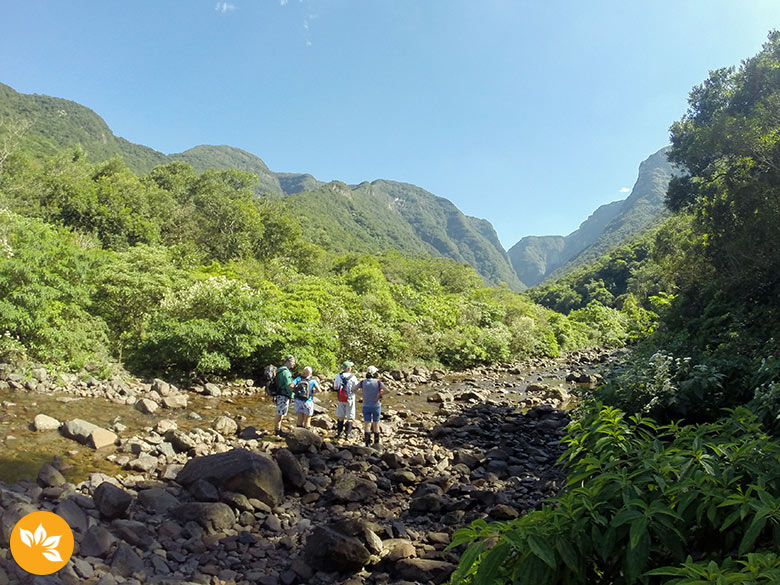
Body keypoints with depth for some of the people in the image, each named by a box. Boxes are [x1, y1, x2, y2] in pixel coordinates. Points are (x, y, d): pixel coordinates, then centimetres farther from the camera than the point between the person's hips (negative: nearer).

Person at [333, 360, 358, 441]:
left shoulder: (338, 377, -1)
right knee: (349, 417, 4)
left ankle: (338, 433, 17)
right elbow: (356, 389, -8)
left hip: (340, 399, 3)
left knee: (340, 417, 13)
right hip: (350, 399, -3)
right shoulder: (353, 377, -10)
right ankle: (347, 434, 3)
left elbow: (335, 388, 5)